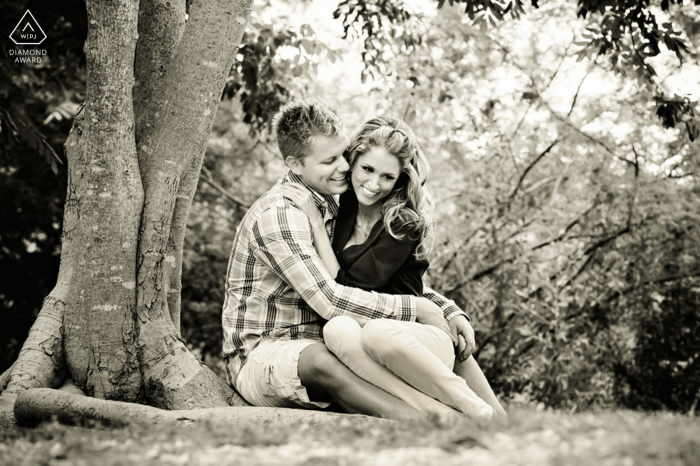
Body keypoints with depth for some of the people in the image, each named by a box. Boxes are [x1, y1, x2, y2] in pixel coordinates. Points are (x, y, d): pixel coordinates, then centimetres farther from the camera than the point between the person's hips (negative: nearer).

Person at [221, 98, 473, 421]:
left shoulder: (337, 207, 10)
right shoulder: (278, 216, -16)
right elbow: (330, 300, -25)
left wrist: (452, 313, -3)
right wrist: (418, 309, -19)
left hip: (323, 346, 8)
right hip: (261, 356, -8)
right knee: (319, 360, -42)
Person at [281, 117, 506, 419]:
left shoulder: (406, 224, -7)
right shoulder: (342, 208, 10)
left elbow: (344, 289, -12)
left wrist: (315, 220, -8)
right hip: (357, 349, 3)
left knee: (377, 332, -39)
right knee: (336, 328, -33)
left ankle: (480, 414, -24)